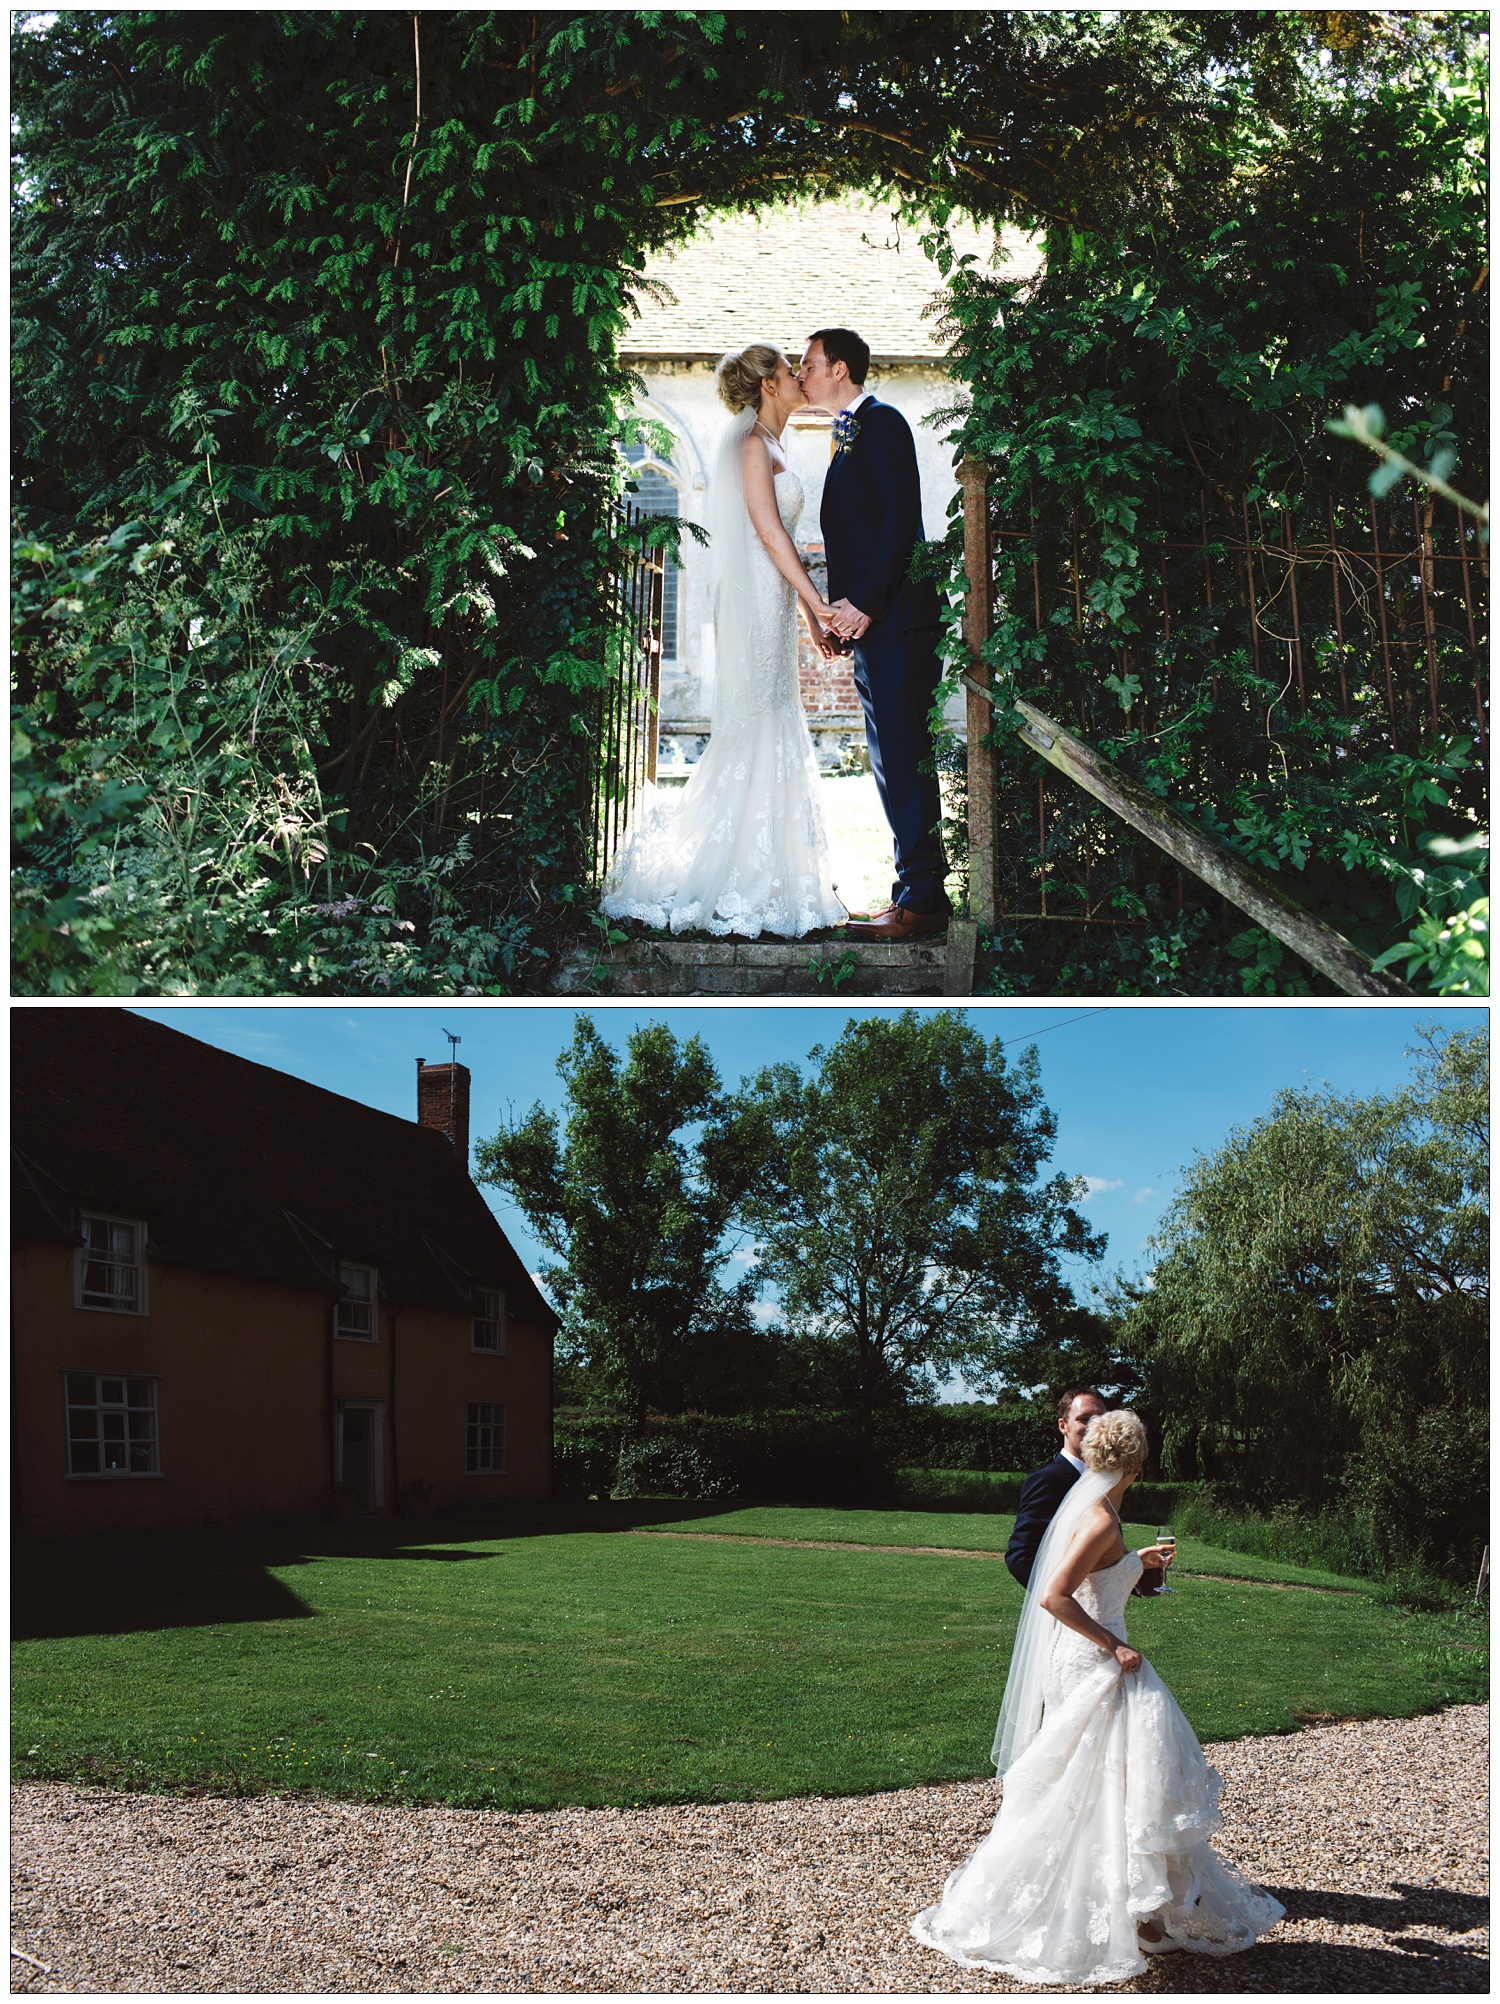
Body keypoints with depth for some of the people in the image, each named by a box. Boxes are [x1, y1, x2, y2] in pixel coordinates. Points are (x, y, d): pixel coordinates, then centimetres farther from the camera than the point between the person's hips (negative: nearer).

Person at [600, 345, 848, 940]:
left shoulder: (768, 446, 21)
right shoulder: (753, 442, -7)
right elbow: (767, 529, -16)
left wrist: (810, 616, 20)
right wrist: (817, 603, -18)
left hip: (771, 602, 10)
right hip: (754, 601, -10)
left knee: (765, 734, 9)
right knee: (759, 734, -9)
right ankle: (743, 886, -6)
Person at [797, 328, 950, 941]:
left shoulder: (879, 422, -7)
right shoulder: (850, 433, 22)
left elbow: (900, 516, -16)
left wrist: (866, 603, -20)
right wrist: (849, 606, 12)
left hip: (894, 617, -10)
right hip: (871, 621, 10)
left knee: (904, 758, -10)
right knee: (893, 759, 10)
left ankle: (922, 901, -9)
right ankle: (916, 892, 14)